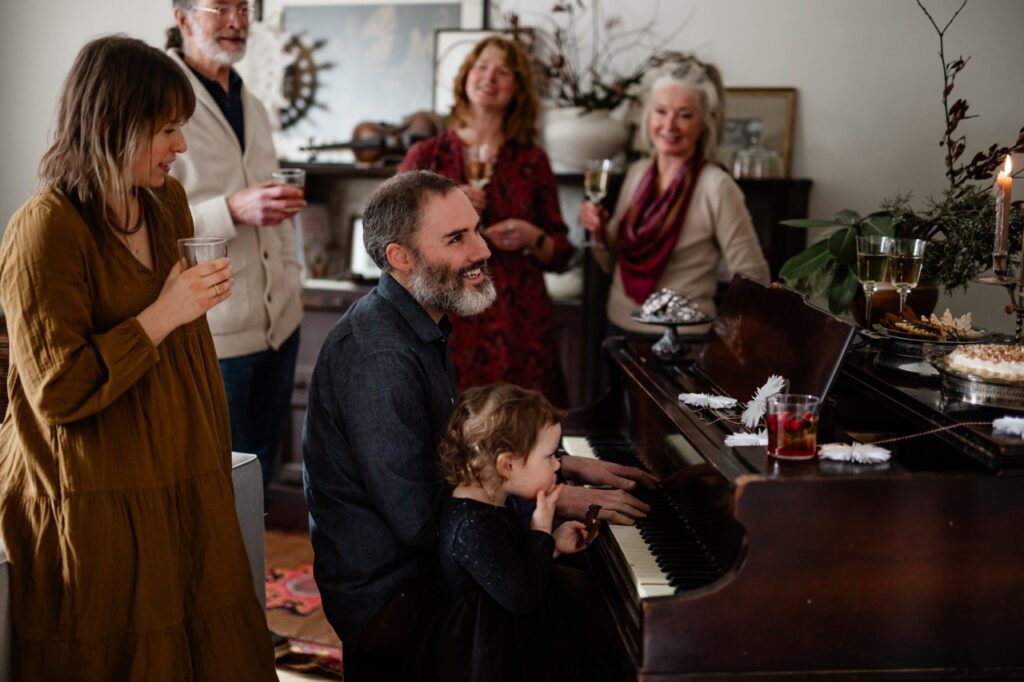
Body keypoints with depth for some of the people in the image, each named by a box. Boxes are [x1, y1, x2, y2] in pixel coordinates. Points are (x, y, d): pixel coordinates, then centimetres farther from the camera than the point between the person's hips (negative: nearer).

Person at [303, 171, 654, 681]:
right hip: (387, 597, -9)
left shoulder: (422, 327, 8)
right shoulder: (379, 358, -26)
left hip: (421, 564, 9)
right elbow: (418, 518, -26)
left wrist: (566, 466, 8)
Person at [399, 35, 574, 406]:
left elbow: (561, 254, 13)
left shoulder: (531, 161, 8)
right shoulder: (426, 155, 6)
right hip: (446, 322, -1)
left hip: (517, 327, 1)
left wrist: (533, 239, -7)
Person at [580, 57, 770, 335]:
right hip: (619, 329, 6)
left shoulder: (716, 187, -16)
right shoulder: (637, 172, 1)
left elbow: (752, 282, -13)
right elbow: (615, 264, 10)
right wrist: (599, 232, -7)